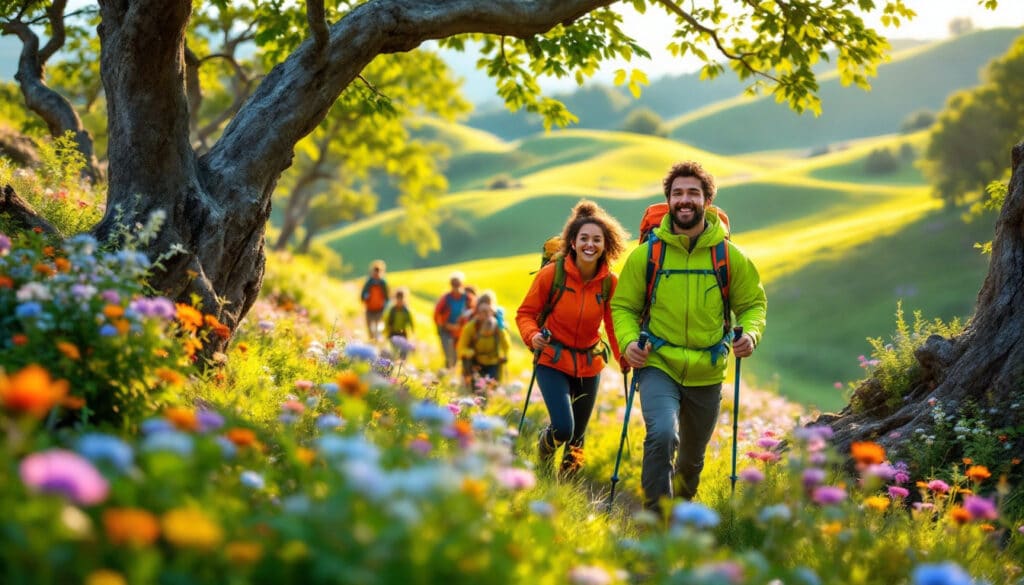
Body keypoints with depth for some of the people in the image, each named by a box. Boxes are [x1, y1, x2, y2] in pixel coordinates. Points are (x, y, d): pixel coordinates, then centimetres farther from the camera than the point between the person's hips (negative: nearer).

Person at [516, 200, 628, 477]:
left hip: (589, 364, 3)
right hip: (553, 360, -3)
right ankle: (545, 444, 21)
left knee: (577, 435, 12)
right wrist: (532, 336, -26)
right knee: (563, 429, -16)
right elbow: (526, 312, -7)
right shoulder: (552, 273, -16)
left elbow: (615, 327, 0)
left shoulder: (610, 282, -8)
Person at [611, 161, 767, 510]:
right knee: (662, 434, -28)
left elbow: (753, 303, 8)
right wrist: (628, 341, -16)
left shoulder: (729, 256, -2)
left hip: (706, 373, 2)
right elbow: (623, 306, 3)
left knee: (693, 455, 19)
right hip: (658, 366, -2)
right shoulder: (646, 254, -5)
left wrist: (750, 334, -13)